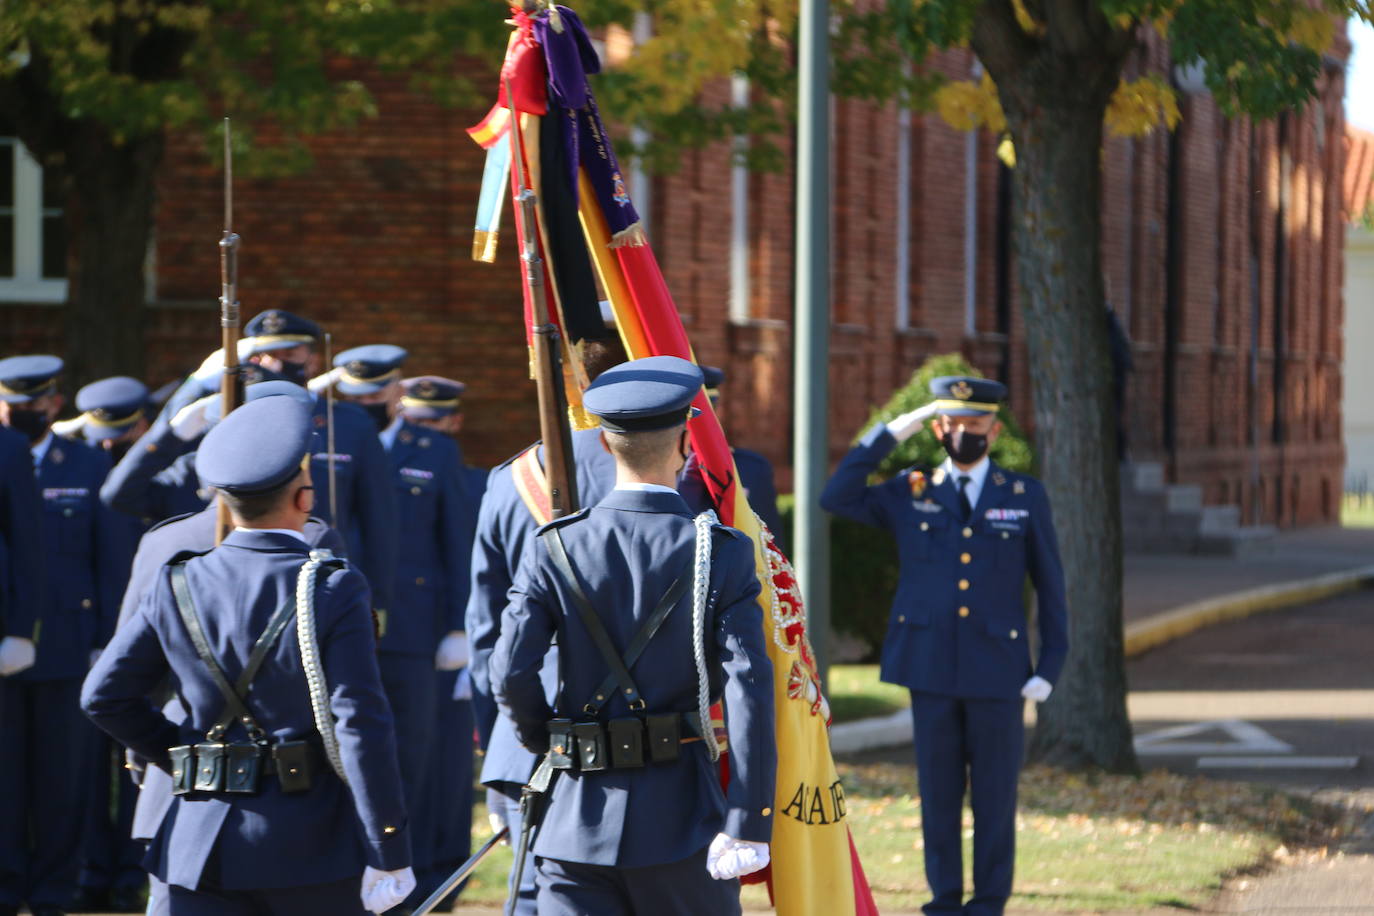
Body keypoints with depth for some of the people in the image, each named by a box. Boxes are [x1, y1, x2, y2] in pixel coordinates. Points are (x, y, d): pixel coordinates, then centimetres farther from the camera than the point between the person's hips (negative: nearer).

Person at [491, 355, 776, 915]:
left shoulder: (554, 550, -2)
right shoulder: (721, 554, -6)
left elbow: (511, 671, -9)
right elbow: (748, 687, -14)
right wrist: (748, 826, -13)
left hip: (578, 821, 1)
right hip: (682, 821, -1)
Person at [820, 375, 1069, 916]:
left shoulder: (1025, 497, 5)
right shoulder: (910, 494, 7)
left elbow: (1050, 585, 6)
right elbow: (835, 499, -4)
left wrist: (1050, 667, -1)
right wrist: (892, 433, -5)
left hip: (997, 668, -1)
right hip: (931, 668, 1)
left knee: (994, 792, 2)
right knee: (938, 791, 5)